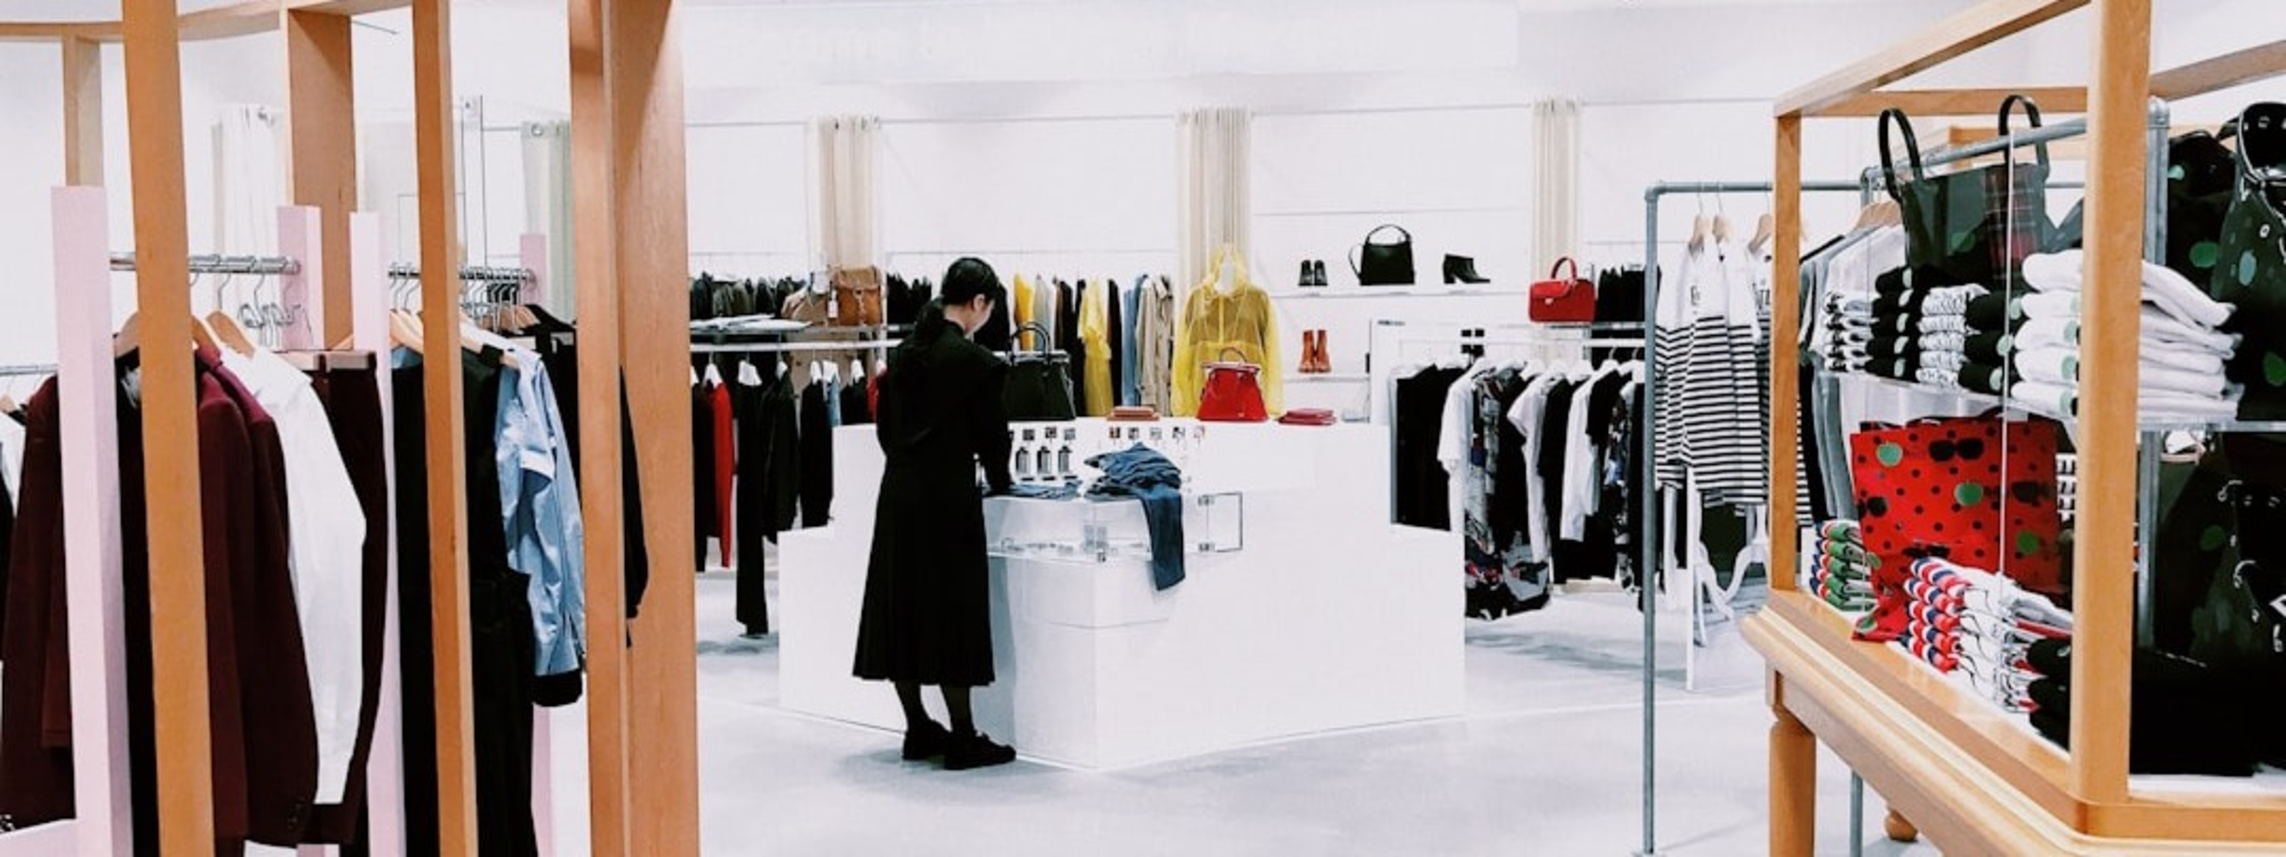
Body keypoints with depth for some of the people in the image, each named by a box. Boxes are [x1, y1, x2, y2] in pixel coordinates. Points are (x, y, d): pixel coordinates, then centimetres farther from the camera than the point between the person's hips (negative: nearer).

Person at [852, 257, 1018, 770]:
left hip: (898, 494, 7)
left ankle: (918, 729, 21)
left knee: (901, 604, 11)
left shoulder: (903, 353, 8)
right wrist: (999, 482, 12)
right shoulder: (975, 361, -12)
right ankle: (962, 738, 3)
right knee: (952, 608, -1)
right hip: (948, 497, -7)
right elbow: (991, 433, -5)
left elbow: (885, 426, 13)